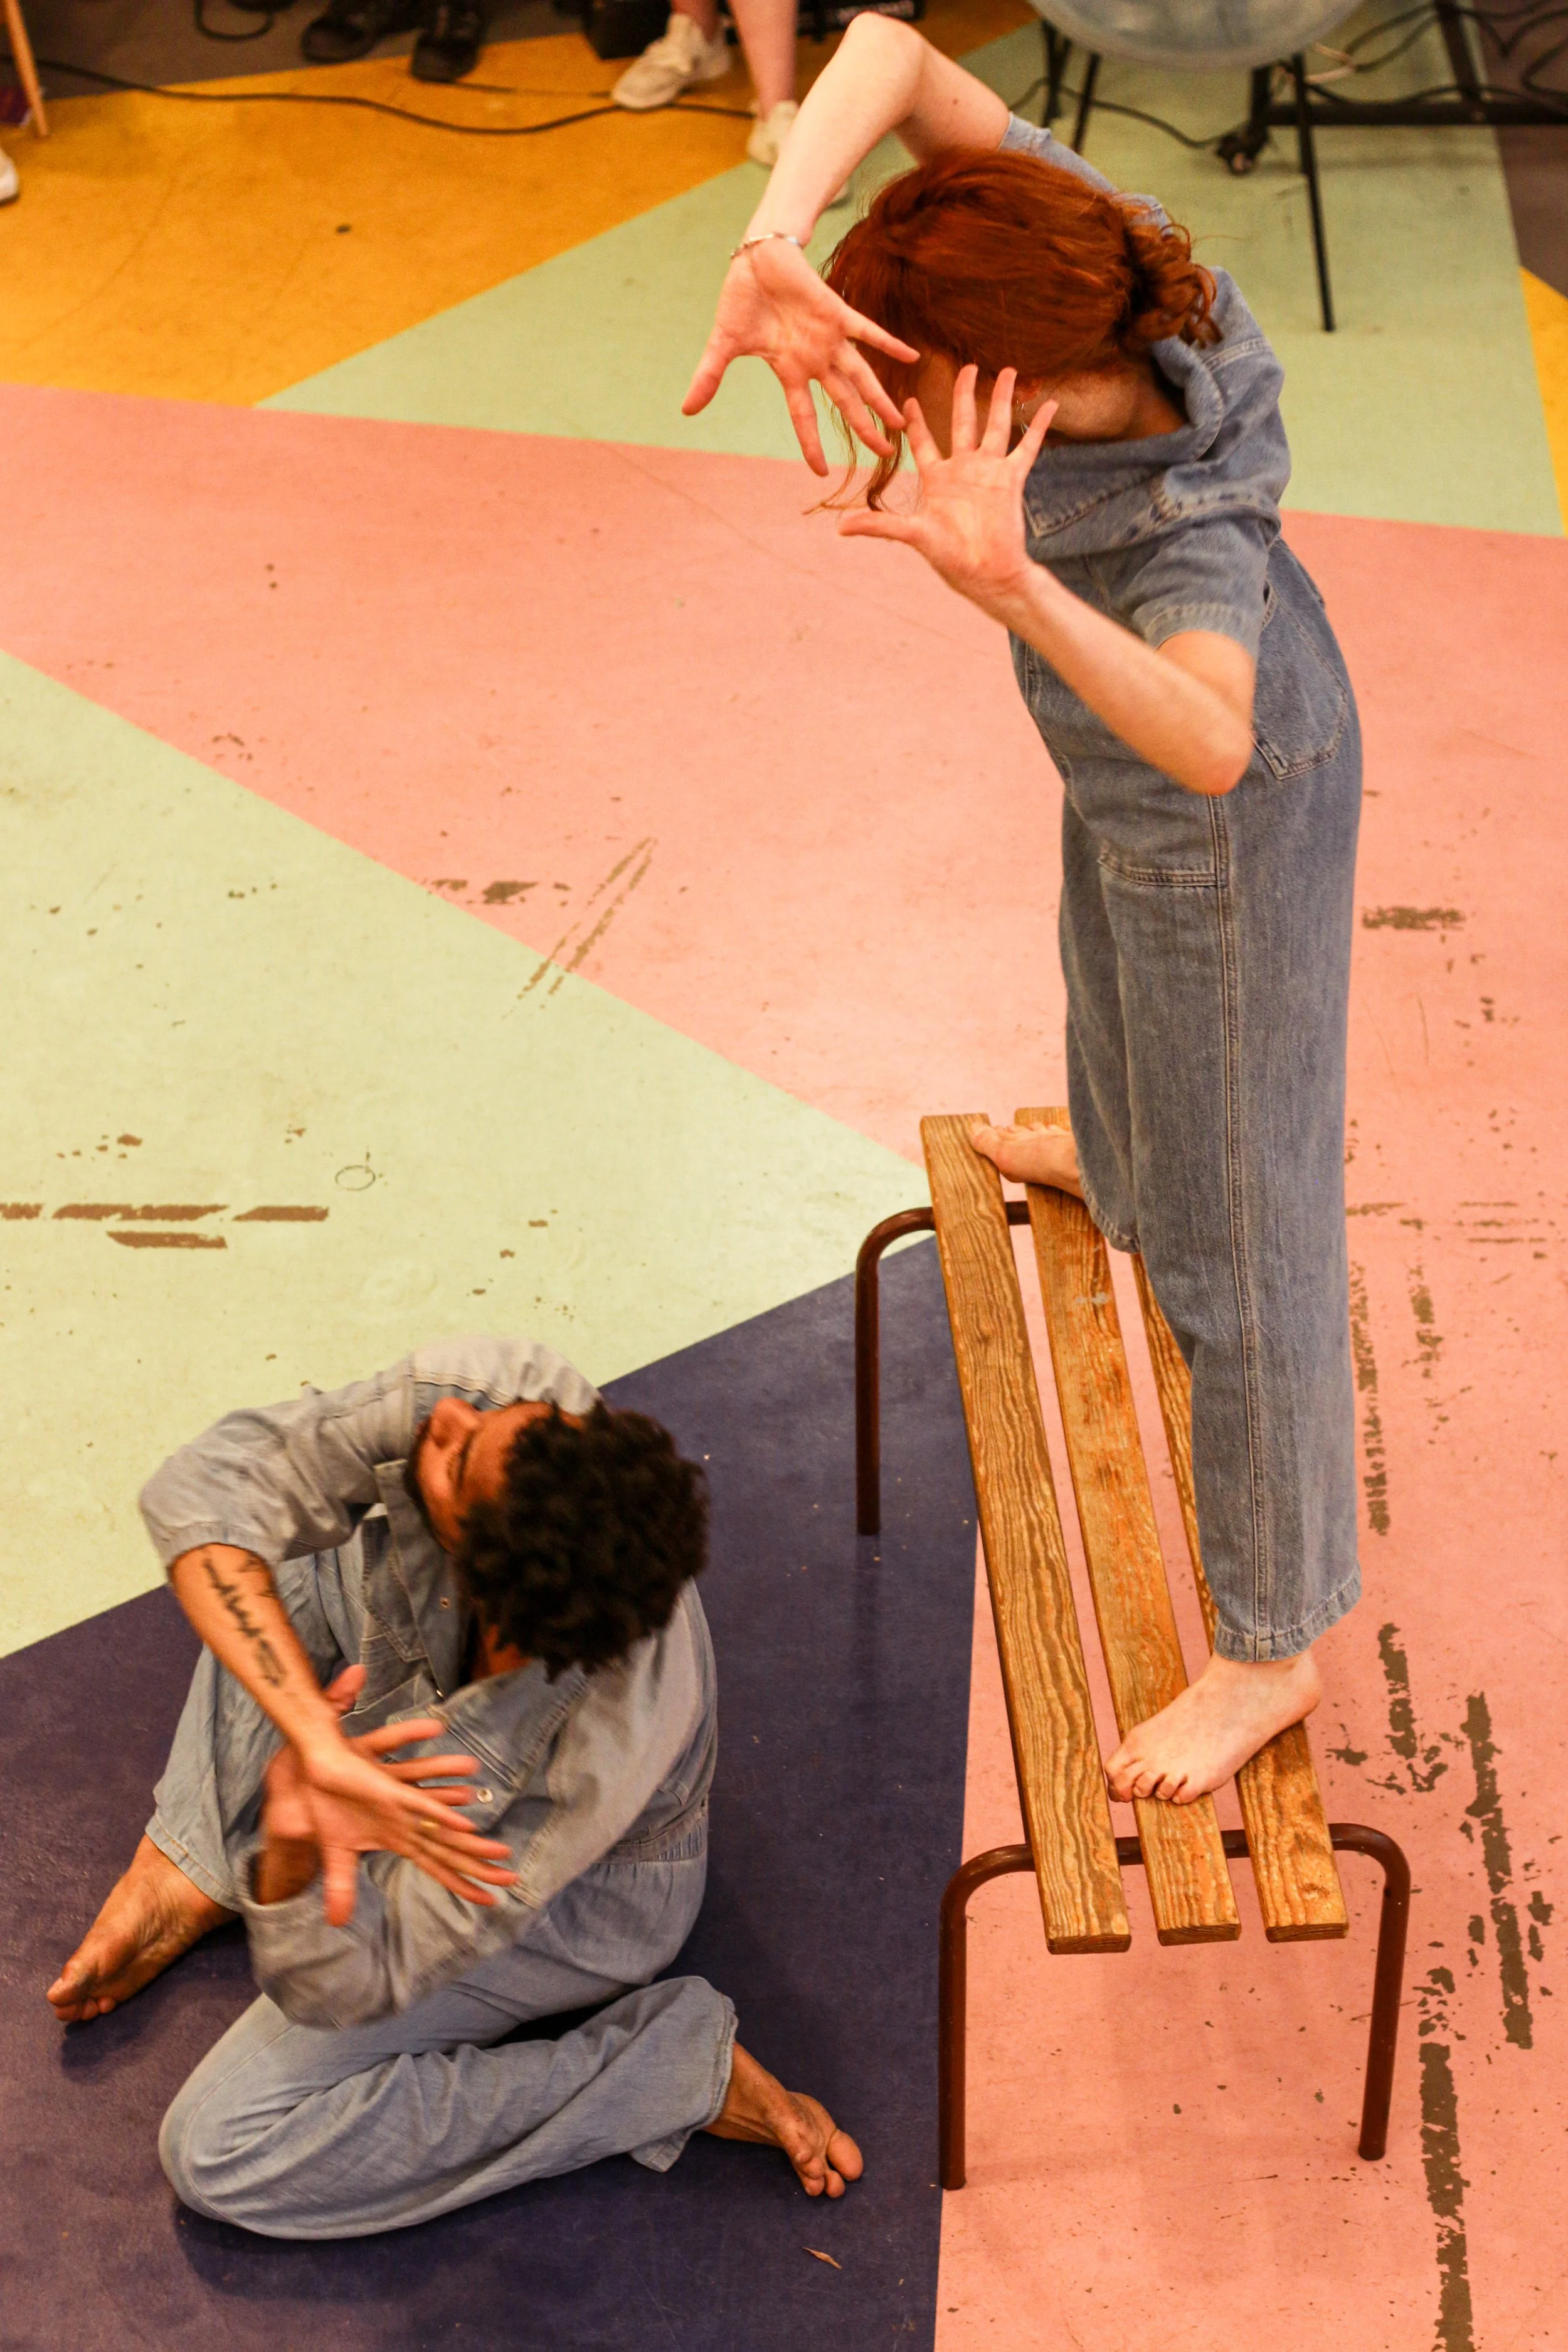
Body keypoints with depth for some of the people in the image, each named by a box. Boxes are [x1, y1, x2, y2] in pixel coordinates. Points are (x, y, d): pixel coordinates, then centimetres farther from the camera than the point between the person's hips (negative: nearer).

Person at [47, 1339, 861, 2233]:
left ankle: (680, 2074, -7)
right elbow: (200, 1492, -38)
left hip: (580, 1893, -6)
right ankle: (191, 1874, 7)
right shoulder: (499, 1392, -38)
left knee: (223, 2154, -11)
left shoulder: (604, 1751, -45)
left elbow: (340, 1993, -34)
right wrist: (322, 1746, -49)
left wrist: (293, 1850, -56)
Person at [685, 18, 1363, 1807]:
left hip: (1222, 839, -8)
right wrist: (770, 263, -50)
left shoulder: (1187, 530, -45)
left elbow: (1212, 746, -64)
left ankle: (1271, 1651, 23)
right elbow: (887, 49, -33)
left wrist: (1008, 584, -79)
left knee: (1236, 1231, 5)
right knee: (1113, 976, 39)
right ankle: (1118, 1157, 76)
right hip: (1134, 776, 8)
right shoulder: (1066, 244, -30)